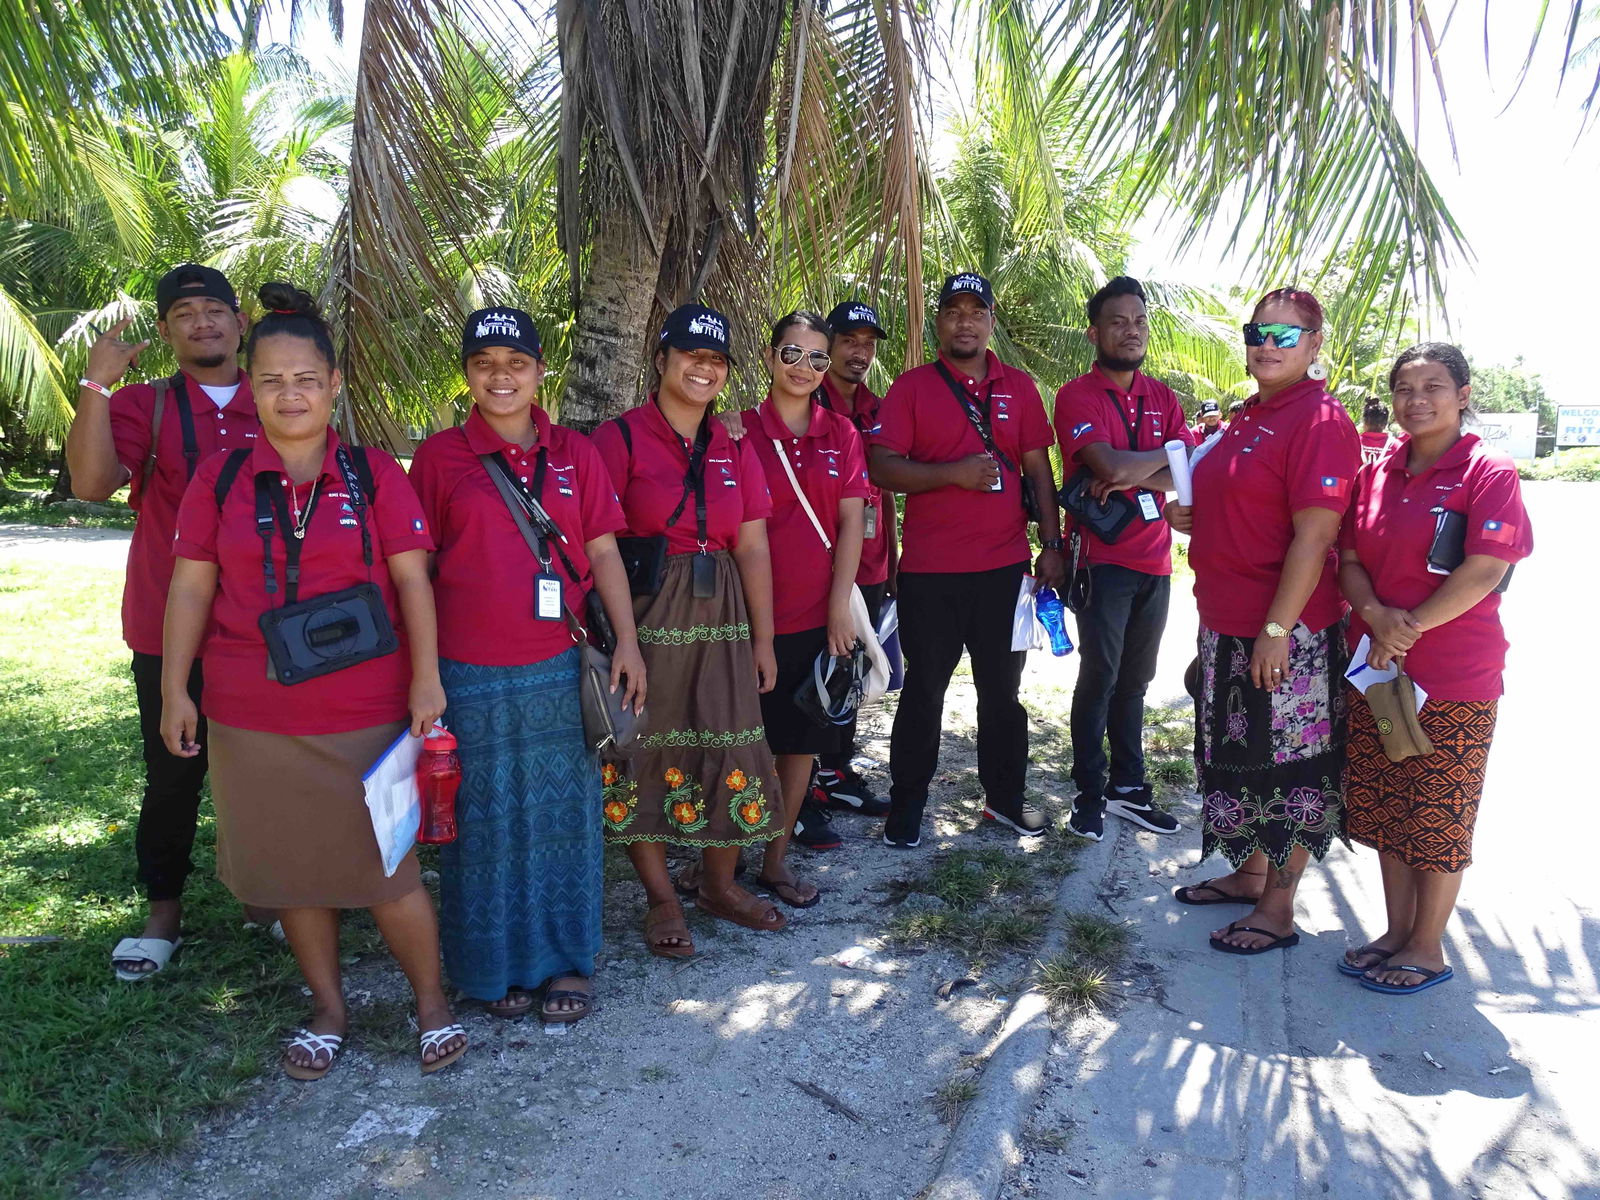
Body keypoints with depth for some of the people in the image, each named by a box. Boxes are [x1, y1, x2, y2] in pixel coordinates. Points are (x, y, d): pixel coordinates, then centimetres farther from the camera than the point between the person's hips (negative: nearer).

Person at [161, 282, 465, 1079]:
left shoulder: (374, 474, -1)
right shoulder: (220, 478, 3)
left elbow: (411, 578, -4)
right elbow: (190, 586, 5)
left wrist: (426, 677, -9)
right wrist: (173, 691, 3)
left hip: (364, 711, -2)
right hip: (251, 717, 2)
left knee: (384, 867, 3)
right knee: (291, 869, 12)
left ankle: (431, 1000, 23)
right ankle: (326, 1008, 31)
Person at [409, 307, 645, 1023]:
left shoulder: (574, 454, 7)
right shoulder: (440, 456, 2)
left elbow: (603, 552, 7)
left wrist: (627, 641, 1)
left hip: (558, 668, 1)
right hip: (470, 673, -1)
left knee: (563, 816, 9)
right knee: (484, 822, 9)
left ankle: (566, 961, 25)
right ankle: (495, 966, 26)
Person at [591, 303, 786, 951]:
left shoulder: (735, 449, 10)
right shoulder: (620, 438, -4)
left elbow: (752, 546, 8)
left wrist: (763, 638, 7)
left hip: (720, 618, 5)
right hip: (644, 615, -4)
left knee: (733, 746, 8)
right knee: (648, 750, 3)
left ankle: (719, 883, 28)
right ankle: (661, 898, 20)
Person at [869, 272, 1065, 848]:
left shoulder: (1019, 387, 9)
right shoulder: (911, 387, 1)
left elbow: (1039, 469, 9)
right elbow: (882, 467, -8)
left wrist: (1051, 546, 4)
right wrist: (954, 473, -18)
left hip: (1005, 566, 3)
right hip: (929, 570, -2)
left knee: (1002, 688, 13)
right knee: (924, 691, 7)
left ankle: (1005, 796, 29)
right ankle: (906, 806, 20)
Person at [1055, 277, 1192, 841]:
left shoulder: (1162, 398, 11)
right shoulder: (1077, 396, -7)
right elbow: (1111, 465, -23)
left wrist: (1134, 476, -16)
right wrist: (1167, 455, -6)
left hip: (1154, 561, 6)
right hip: (1102, 559, -6)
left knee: (1134, 679, 13)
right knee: (1100, 677, -3)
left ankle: (1128, 787, 24)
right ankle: (1089, 793, 10)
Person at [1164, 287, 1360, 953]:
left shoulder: (1320, 421, -15)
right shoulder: (1249, 417, 13)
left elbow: (1314, 535, -21)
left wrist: (1277, 629, -23)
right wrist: (1190, 518, 6)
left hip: (1285, 630, -9)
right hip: (1228, 623, 9)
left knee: (1285, 765, 3)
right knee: (1239, 755, 19)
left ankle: (1276, 909, 16)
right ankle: (1248, 873, 35)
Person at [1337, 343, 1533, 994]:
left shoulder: (1488, 472, -9)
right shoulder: (1377, 472, 8)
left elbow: (1484, 572, -17)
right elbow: (1349, 559, 6)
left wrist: (1409, 629, -16)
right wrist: (1377, 617, -12)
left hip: (1455, 679, -6)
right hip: (1377, 668, 6)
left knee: (1439, 818, 6)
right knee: (1384, 808, 14)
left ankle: (1427, 948, 21)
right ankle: (1397, 930, 30)